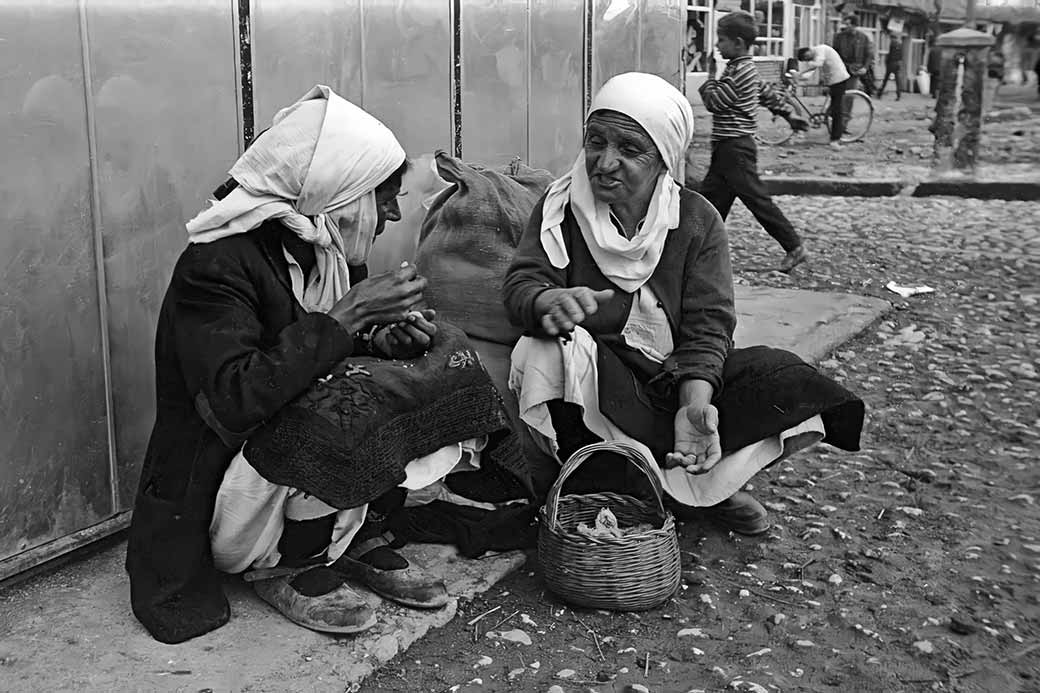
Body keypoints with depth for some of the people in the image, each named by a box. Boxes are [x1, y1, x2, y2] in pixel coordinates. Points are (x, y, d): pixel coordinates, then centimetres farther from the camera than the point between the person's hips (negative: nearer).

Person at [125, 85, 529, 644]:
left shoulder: (329, 250, 1)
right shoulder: (216, 264, -23)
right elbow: (232, 401, -33)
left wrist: (382, 336, -10)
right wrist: (347, 316, -31)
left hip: (303, 440, 8)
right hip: (220, 488, -7)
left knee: (442, 359, -5)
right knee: (346, 411, -34)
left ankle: (360, 535, 1)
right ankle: (285, 569, -8)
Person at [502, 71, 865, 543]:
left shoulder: (696, 220, -3)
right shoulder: (561, 206, -3)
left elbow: (707, 325, -9)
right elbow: (521, 283, -13)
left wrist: (695, 401, -29)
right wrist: (548, 301, -40)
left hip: (677, 378, 1)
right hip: (597, 381, -1)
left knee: (787, 384, -20)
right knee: (546, 355, -35)